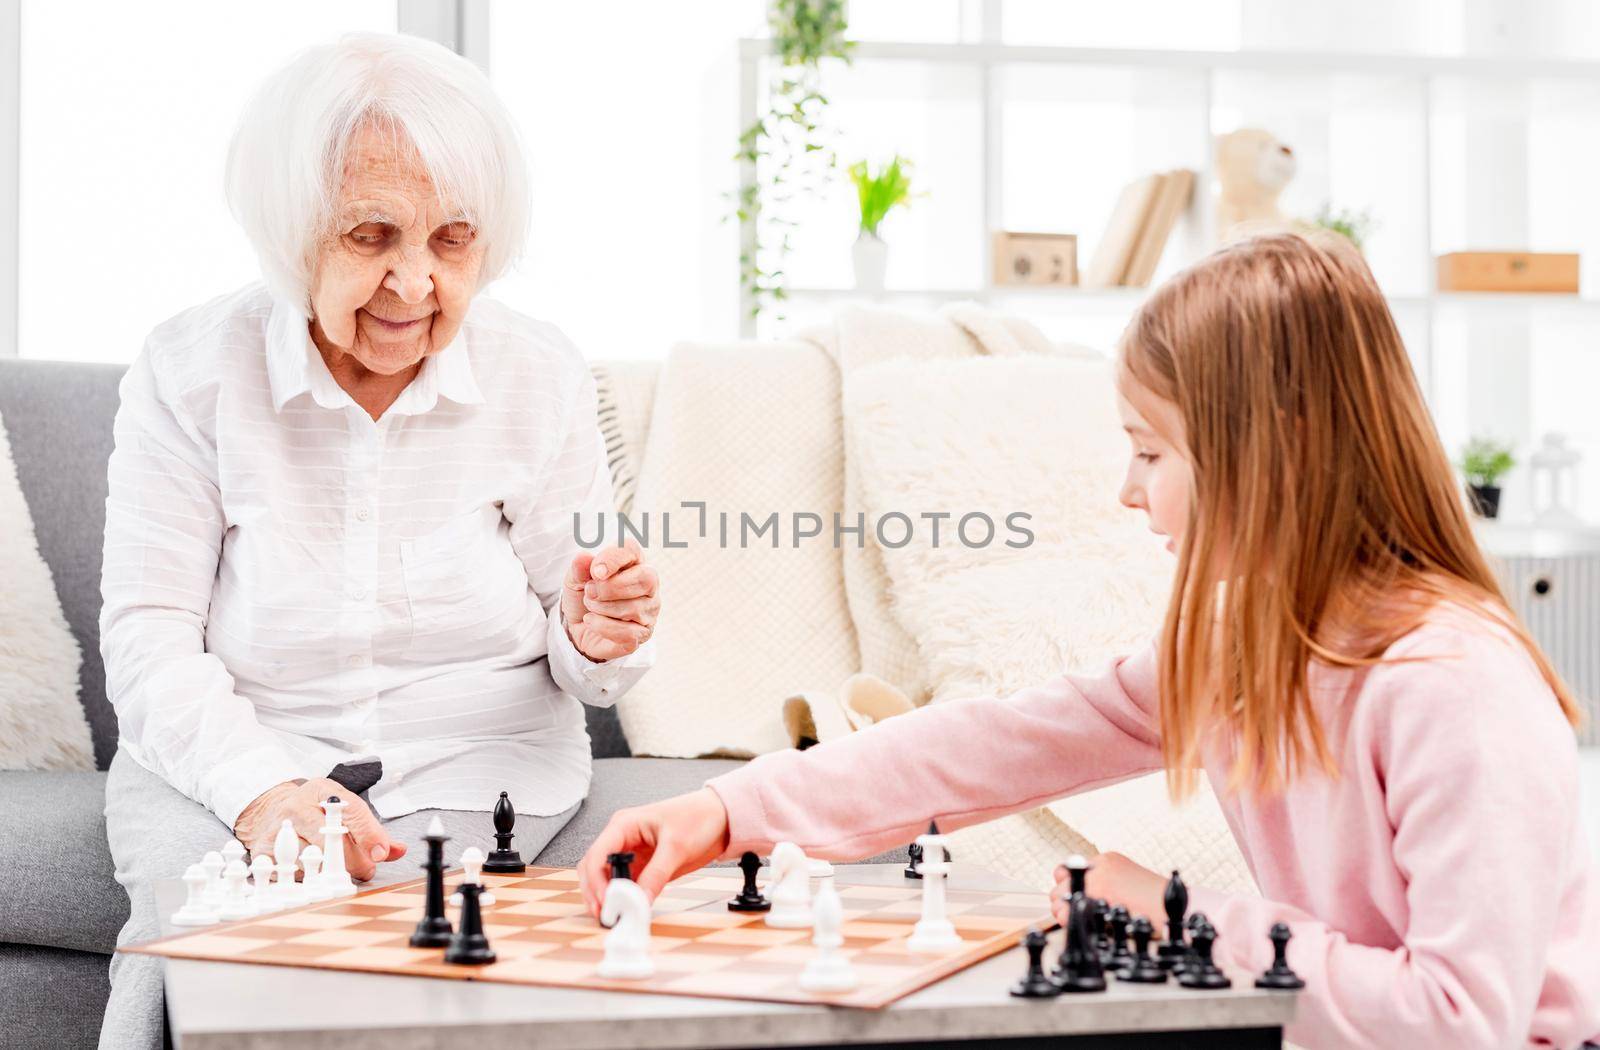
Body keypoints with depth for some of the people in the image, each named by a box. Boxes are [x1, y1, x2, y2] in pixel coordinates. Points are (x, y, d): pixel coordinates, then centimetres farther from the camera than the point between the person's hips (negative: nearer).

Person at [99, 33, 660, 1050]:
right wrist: (260, 789, -26)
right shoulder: (193, 369, -4)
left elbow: (573, 662, 6)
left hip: (472, 771, 1)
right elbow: (148, 631, -9)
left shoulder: (540, 375, 0)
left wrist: (595, 640, -20)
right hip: (222, 759, 0)